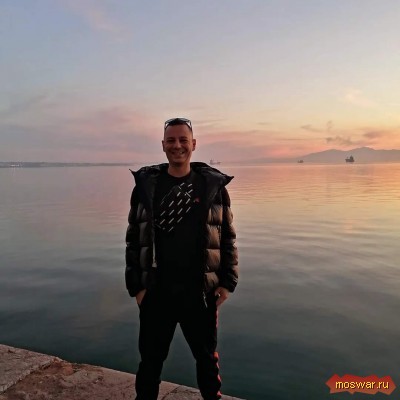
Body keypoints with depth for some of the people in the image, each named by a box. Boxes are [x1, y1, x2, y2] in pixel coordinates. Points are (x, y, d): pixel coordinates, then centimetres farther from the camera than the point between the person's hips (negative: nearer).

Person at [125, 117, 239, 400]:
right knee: (151, 360, 17)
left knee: (207, 359, 19)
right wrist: (136, 286, -2)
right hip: (156, 292, 0)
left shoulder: (213, 185, -3)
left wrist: (227, 281, -2)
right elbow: (133, 239, 2)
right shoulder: (146, 185, -2)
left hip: (200, 292, 0)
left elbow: (227, 238, 2)